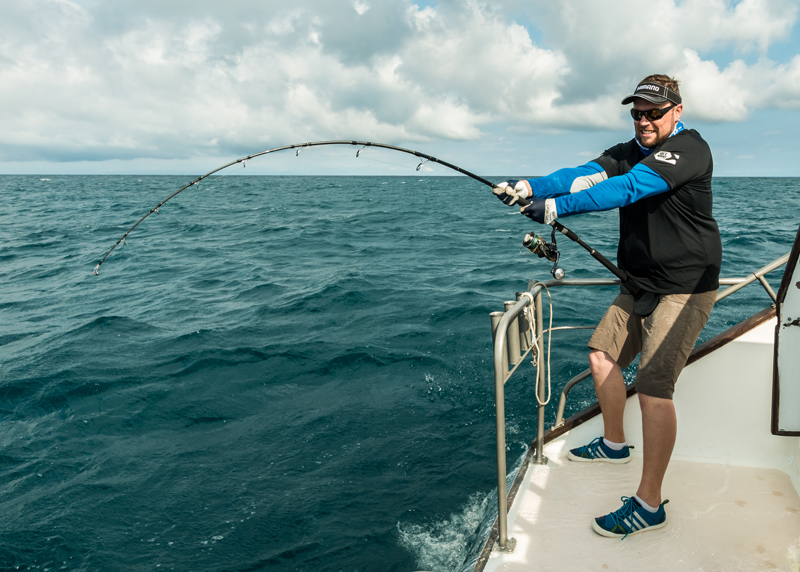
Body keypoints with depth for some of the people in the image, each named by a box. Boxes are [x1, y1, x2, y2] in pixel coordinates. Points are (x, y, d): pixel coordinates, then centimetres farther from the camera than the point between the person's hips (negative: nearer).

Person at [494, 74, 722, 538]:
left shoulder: (689, 149, -16)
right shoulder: (630, 152, 10)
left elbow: (628, 188, -31)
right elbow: (586, 175, -7)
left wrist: (557, 208, -38)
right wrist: (530, 187, -25)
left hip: (685, 288, -9)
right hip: (641, 285, 9)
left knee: (654, 385, -15)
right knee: (603, 355, 13)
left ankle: (649, 504, -5)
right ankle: (614, 444, 35)